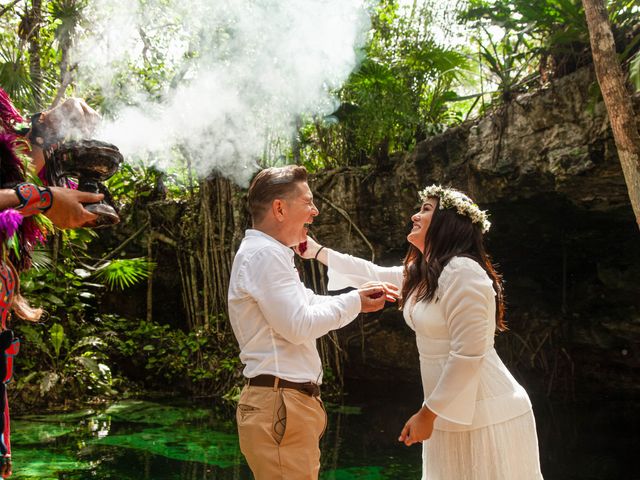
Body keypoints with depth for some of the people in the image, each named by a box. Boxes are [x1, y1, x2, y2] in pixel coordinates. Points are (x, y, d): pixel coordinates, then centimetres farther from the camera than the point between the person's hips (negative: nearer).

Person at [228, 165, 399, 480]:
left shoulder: (269, 253, 19)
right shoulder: (264, 254, -15)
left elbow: (310, 305, 23)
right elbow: (299, 326, -20)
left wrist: (360, 296, 11)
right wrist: (354, 302, -9)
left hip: (291, 404, 11)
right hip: (280, 406, -11)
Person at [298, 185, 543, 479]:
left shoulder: (462, 271, -20)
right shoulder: (421, 272, 10)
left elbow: (469, 353, -23)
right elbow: (374, 275, 25)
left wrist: (428, 413, -18)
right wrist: (317, 252, 27)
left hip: (484, 415, -9)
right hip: (453, 409, 9)